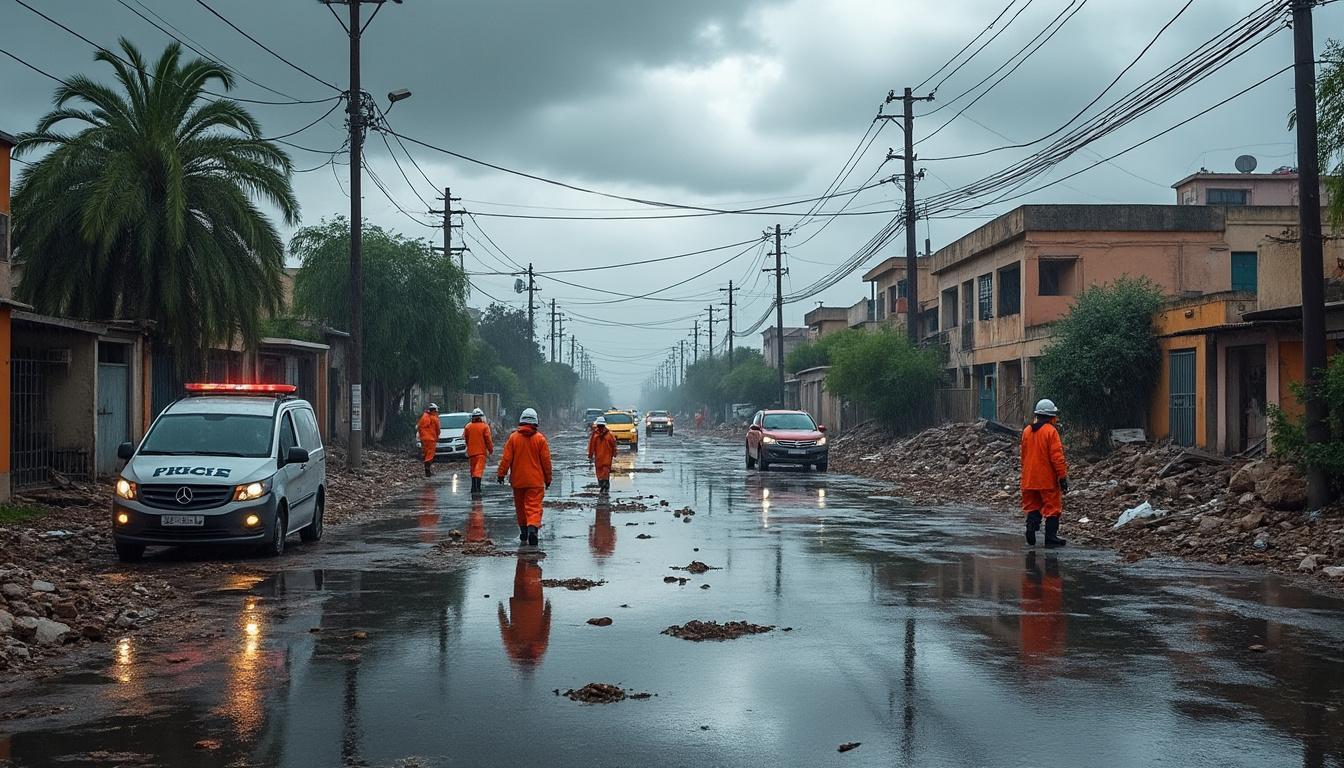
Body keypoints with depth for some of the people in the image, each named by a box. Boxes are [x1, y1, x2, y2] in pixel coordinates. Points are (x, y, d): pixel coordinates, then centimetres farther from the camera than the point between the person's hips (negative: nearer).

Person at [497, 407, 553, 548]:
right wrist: (548, 478, 9)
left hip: (518, 480, 1)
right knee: (534, 506, -5)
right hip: (536, 481, -1)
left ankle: (523, 532, 24)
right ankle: (532, 528, -27)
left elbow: (506, 458, -4)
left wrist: (501, 474, 6)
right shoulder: (540, 439, -5)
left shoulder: (513, 437, -4)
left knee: (520, 506, 16)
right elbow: (546, 460, -1)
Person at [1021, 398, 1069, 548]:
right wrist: (1063, 477, -10)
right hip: (1048, 479, -5)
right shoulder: (1050, 431, -13)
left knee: (1033, 506, 15)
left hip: (1030, 478, 5)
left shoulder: (1027, 431, 6)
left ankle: (1031, 524, -9)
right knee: (1052, 508, 4)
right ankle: (1051, 538, 5)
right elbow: (1056, 457, -15)